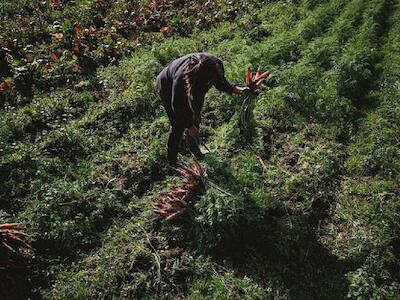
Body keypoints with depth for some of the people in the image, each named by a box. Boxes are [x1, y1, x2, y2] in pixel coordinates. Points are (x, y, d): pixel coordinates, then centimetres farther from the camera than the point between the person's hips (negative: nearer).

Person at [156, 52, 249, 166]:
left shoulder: (215, 65, -31)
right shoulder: (181, 77, -45)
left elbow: (221, 82, -6)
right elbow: (177, 105, -29)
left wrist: (236, 90, -21)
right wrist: (189, 126, -22)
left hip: (191, 88, 6)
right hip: (167, 89, -5)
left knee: (195, 119, 11)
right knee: (178, 126, -4)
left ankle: (193, 146, 39)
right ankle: (172, 160, 18)